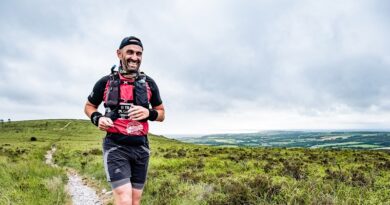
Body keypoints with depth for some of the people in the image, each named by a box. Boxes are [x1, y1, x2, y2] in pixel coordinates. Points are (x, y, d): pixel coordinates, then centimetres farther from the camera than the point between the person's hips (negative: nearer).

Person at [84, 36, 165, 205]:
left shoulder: (149, 84, 4)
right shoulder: (106, 82, 0)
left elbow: (161, 114, 12)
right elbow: (89, 106, 15)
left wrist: (148, 113, -10)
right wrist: (97, 119, -7)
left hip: (140, 147, 3)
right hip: (116, 147, -3)